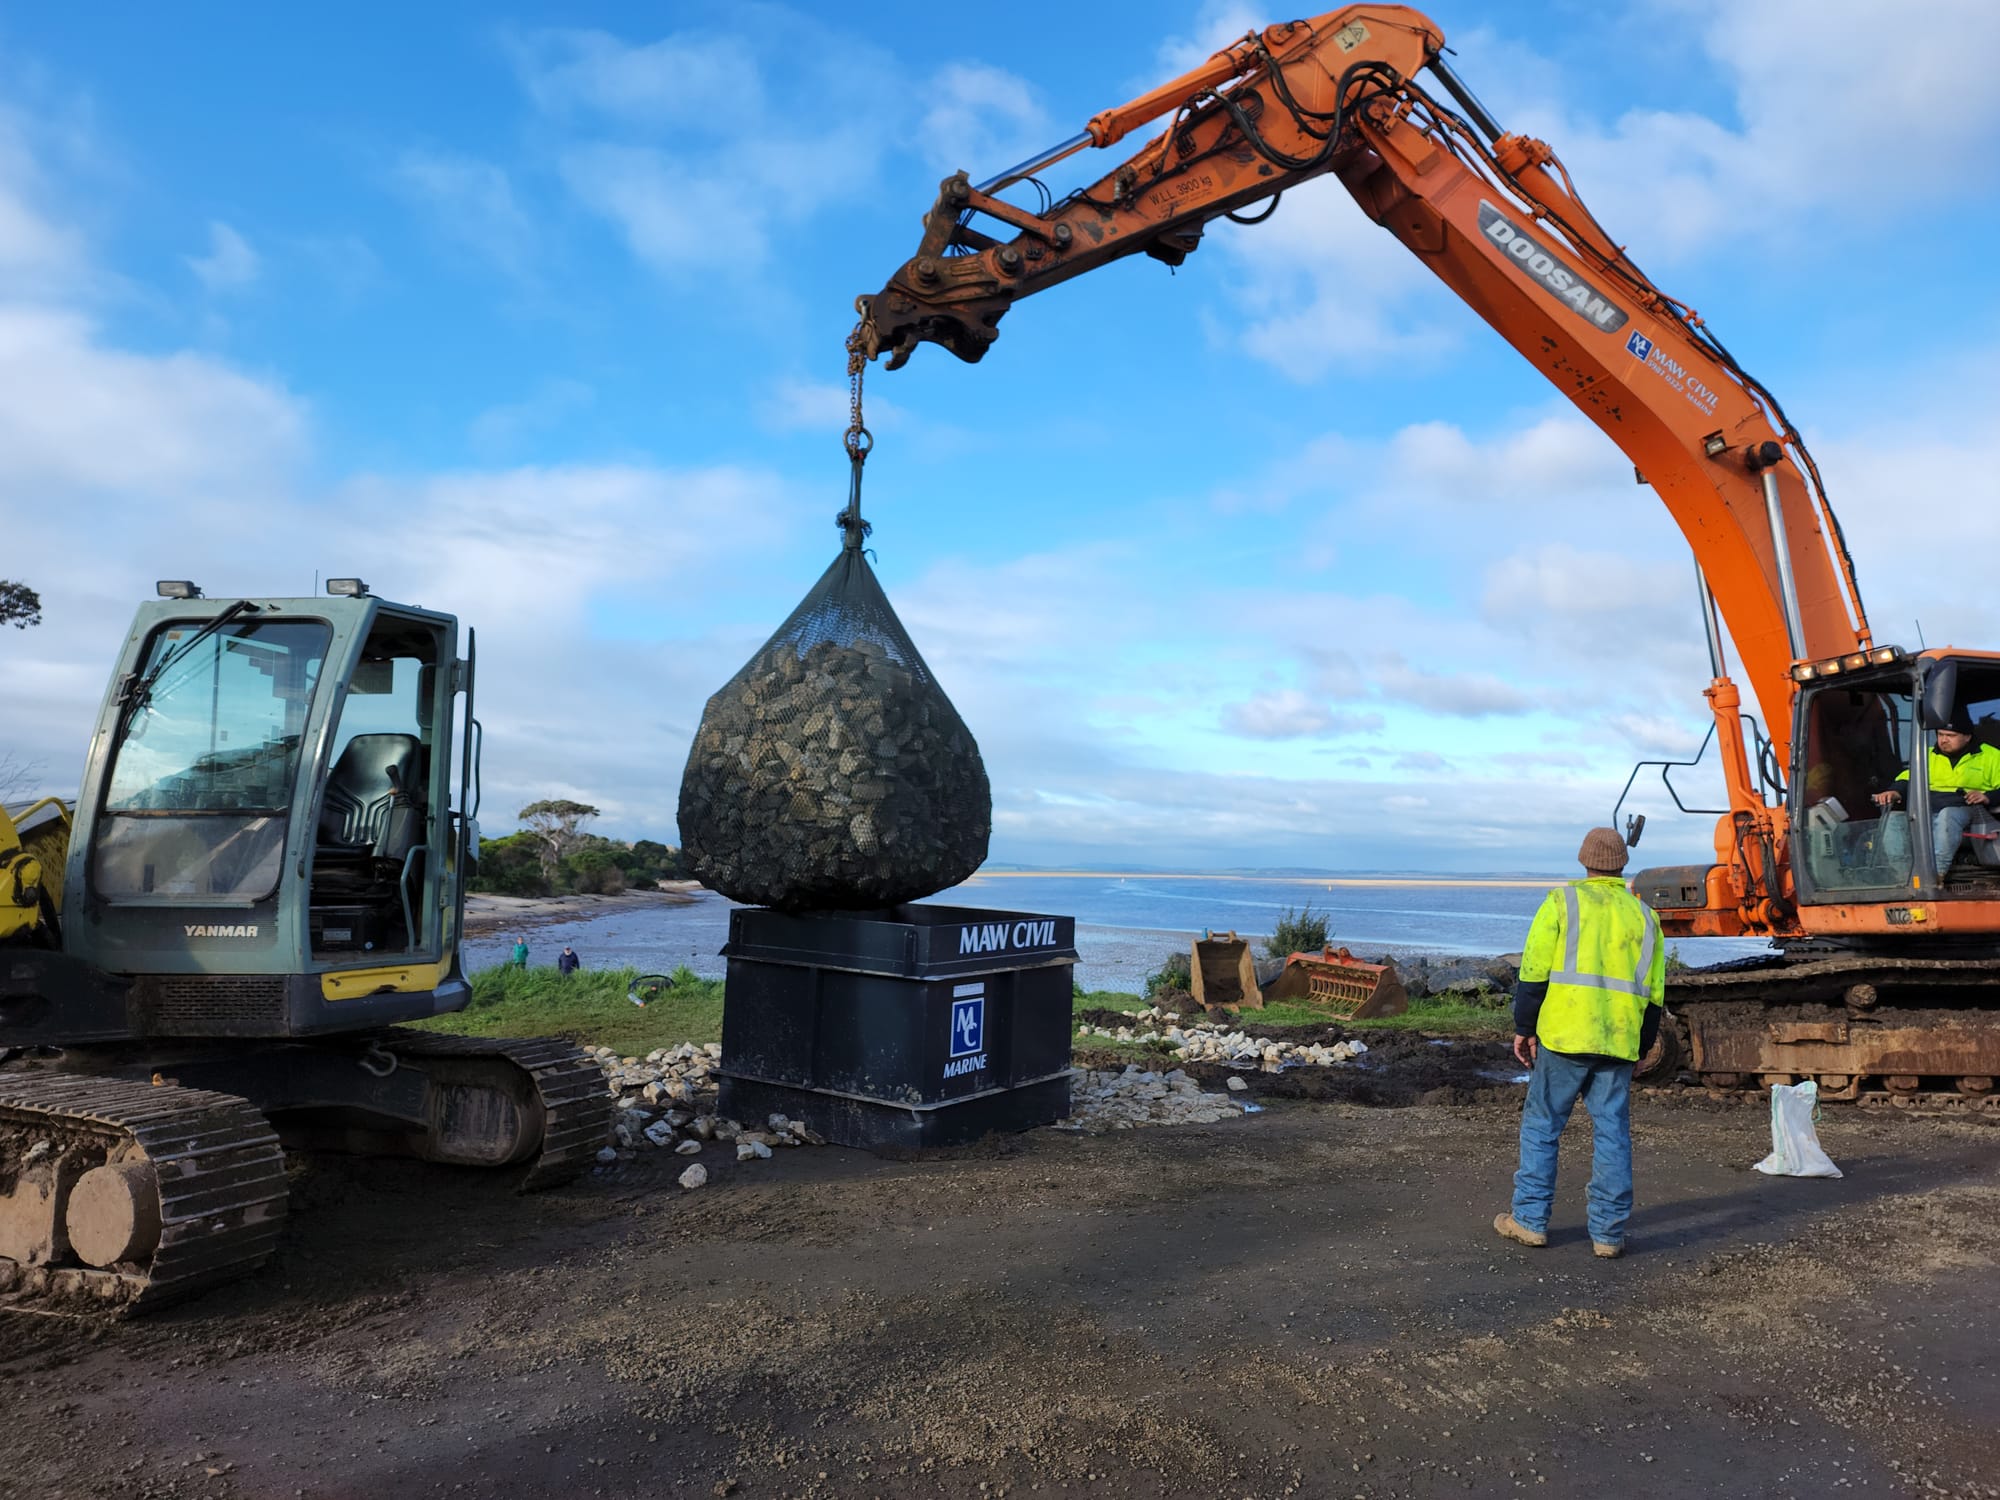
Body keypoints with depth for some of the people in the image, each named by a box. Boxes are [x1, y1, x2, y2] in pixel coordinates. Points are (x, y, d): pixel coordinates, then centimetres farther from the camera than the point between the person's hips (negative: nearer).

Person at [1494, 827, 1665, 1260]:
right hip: (1619, 1044, 4)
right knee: (1612, 1134, 9)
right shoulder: (1644, 916, 12)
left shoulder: (1562, 901, -1)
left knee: (1542, 1126, 6)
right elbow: (1653, 996, 13)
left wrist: (1524, 1028, 1)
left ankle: (1530, 1220, 11)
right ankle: (1608, 1233, 12)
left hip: (1564, 1034, -3)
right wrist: (1638, 1049, 21)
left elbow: (1534, 973, -6)